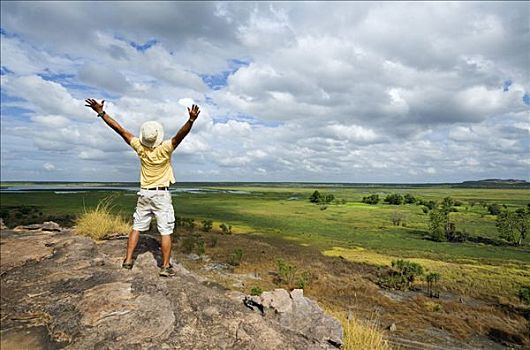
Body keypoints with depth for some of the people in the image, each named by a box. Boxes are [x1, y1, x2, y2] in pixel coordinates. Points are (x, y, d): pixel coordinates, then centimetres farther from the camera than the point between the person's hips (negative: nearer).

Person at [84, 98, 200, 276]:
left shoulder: (140, 147, -8)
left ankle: (128, 260, 21)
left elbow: (120, 129, -5)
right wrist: (191, 120, -45)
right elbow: (180, 134, -32)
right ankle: (165, 266, 2)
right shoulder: (164, 149, -19)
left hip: (144, 194, 4)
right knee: (165, 232, 0)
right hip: (162, 195, -4)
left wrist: (101, 112, 0)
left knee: (136, 227, 16)